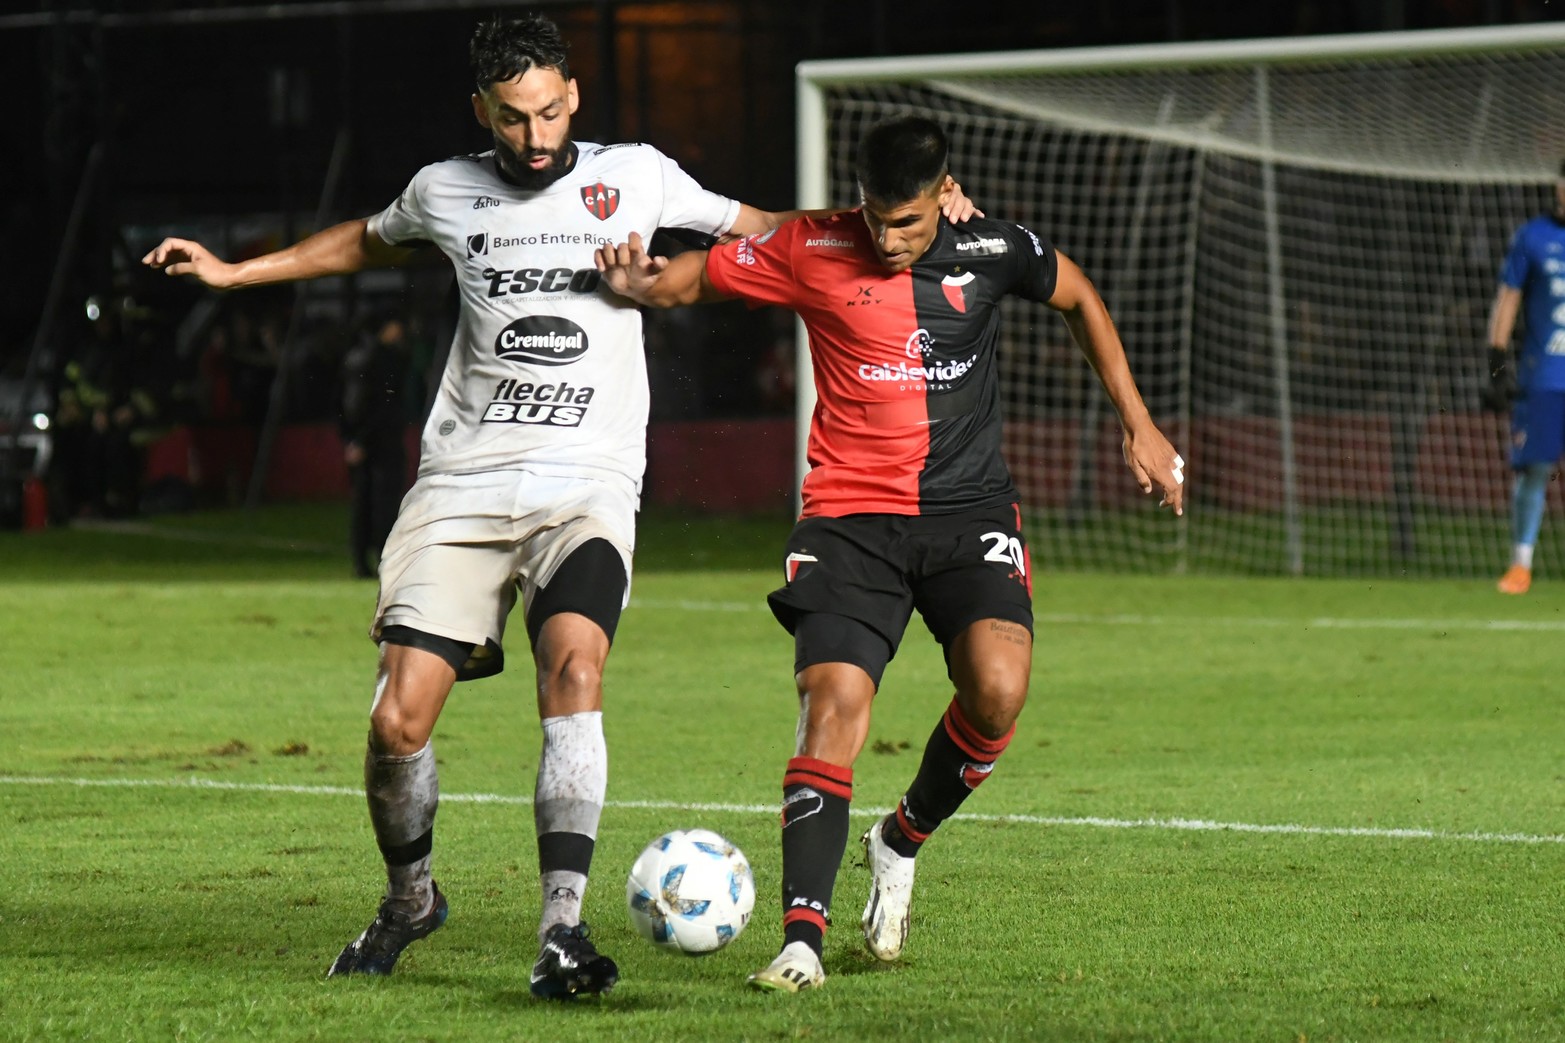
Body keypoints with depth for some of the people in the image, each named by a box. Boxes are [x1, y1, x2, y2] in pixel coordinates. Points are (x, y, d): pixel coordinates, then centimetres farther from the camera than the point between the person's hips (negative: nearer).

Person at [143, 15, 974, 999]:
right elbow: (369, 241, 31)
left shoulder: (636, 177, 5)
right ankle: (410, 896, 21)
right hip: (461, 489, 2)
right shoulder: (446, 191, 9)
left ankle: (563, 927, -30)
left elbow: (757, 228, 18)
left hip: (588, 486, -2)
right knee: (398, 721, -9)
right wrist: (234, 271, 31)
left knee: (575, 669, -29)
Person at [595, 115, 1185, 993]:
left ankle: (903, 843, 8)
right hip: (852, 516, -1)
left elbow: (1079, 298, 19)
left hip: (969, 509, 1)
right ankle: (803, 937, -20)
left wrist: (1139, 425, 18)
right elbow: (692, 280, 6)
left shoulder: (994, 253, 0)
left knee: (998, 688, -22)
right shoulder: (811, 251, -3)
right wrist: (633, 281, -18)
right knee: (835, 704, -19)